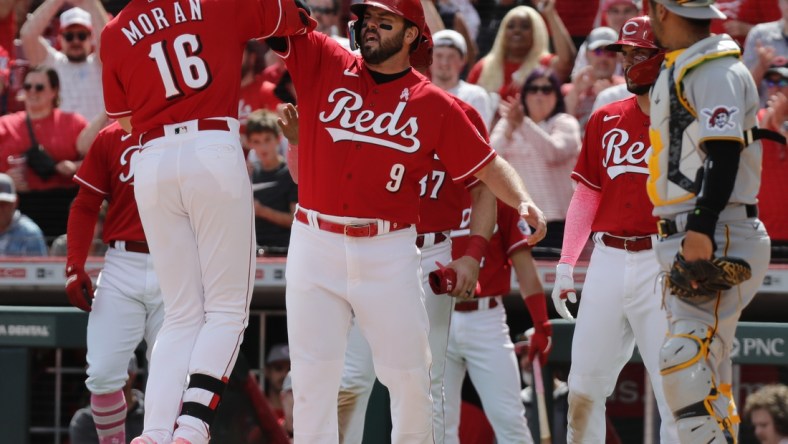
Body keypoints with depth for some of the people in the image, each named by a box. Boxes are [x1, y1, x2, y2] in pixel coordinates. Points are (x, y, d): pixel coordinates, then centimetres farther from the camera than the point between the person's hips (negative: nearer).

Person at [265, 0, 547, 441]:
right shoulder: (325, 64, 4)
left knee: (410, 378, 4)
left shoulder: (434, 105, 3)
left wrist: (523, 201, -12)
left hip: (390, 253, 0)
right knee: (313, 379, 0)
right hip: (315, 245, 0)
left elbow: (488, 164, 5)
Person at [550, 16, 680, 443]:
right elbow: (586, 195, 15)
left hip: (662, 264, -5)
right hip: (607, 260, 5)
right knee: (584, 387, 5)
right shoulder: (606, 121, 13)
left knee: (674, 391, -6)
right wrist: (566, 264, 10)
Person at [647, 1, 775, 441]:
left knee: (685, 360, -22)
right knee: (707, 375, 11)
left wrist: (701, 230, -30)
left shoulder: (715, 69, -11)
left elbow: (723, 153, -21)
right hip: (687, 241, 11)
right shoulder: (678, 70, 19)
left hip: (717, 239, -11)